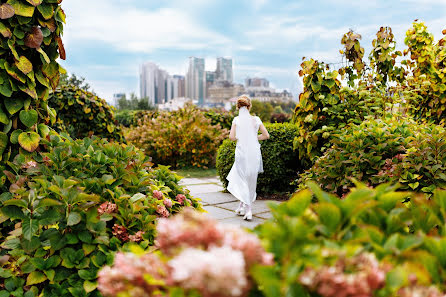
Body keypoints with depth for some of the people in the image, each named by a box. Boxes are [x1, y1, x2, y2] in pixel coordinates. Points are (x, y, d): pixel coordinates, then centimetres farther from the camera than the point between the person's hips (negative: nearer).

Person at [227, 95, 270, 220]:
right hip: (254, 153, 2)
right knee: (251, 181, 15)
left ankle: (248, 209, 3)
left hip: (242, 153, -2)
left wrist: (239, 138, 10)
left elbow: (232, 137, -10)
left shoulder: (236, 120, -4)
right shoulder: (256, 119, 1)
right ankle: (242, 206, 21)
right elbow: (266, 135, 3)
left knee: (242, 181, 9)